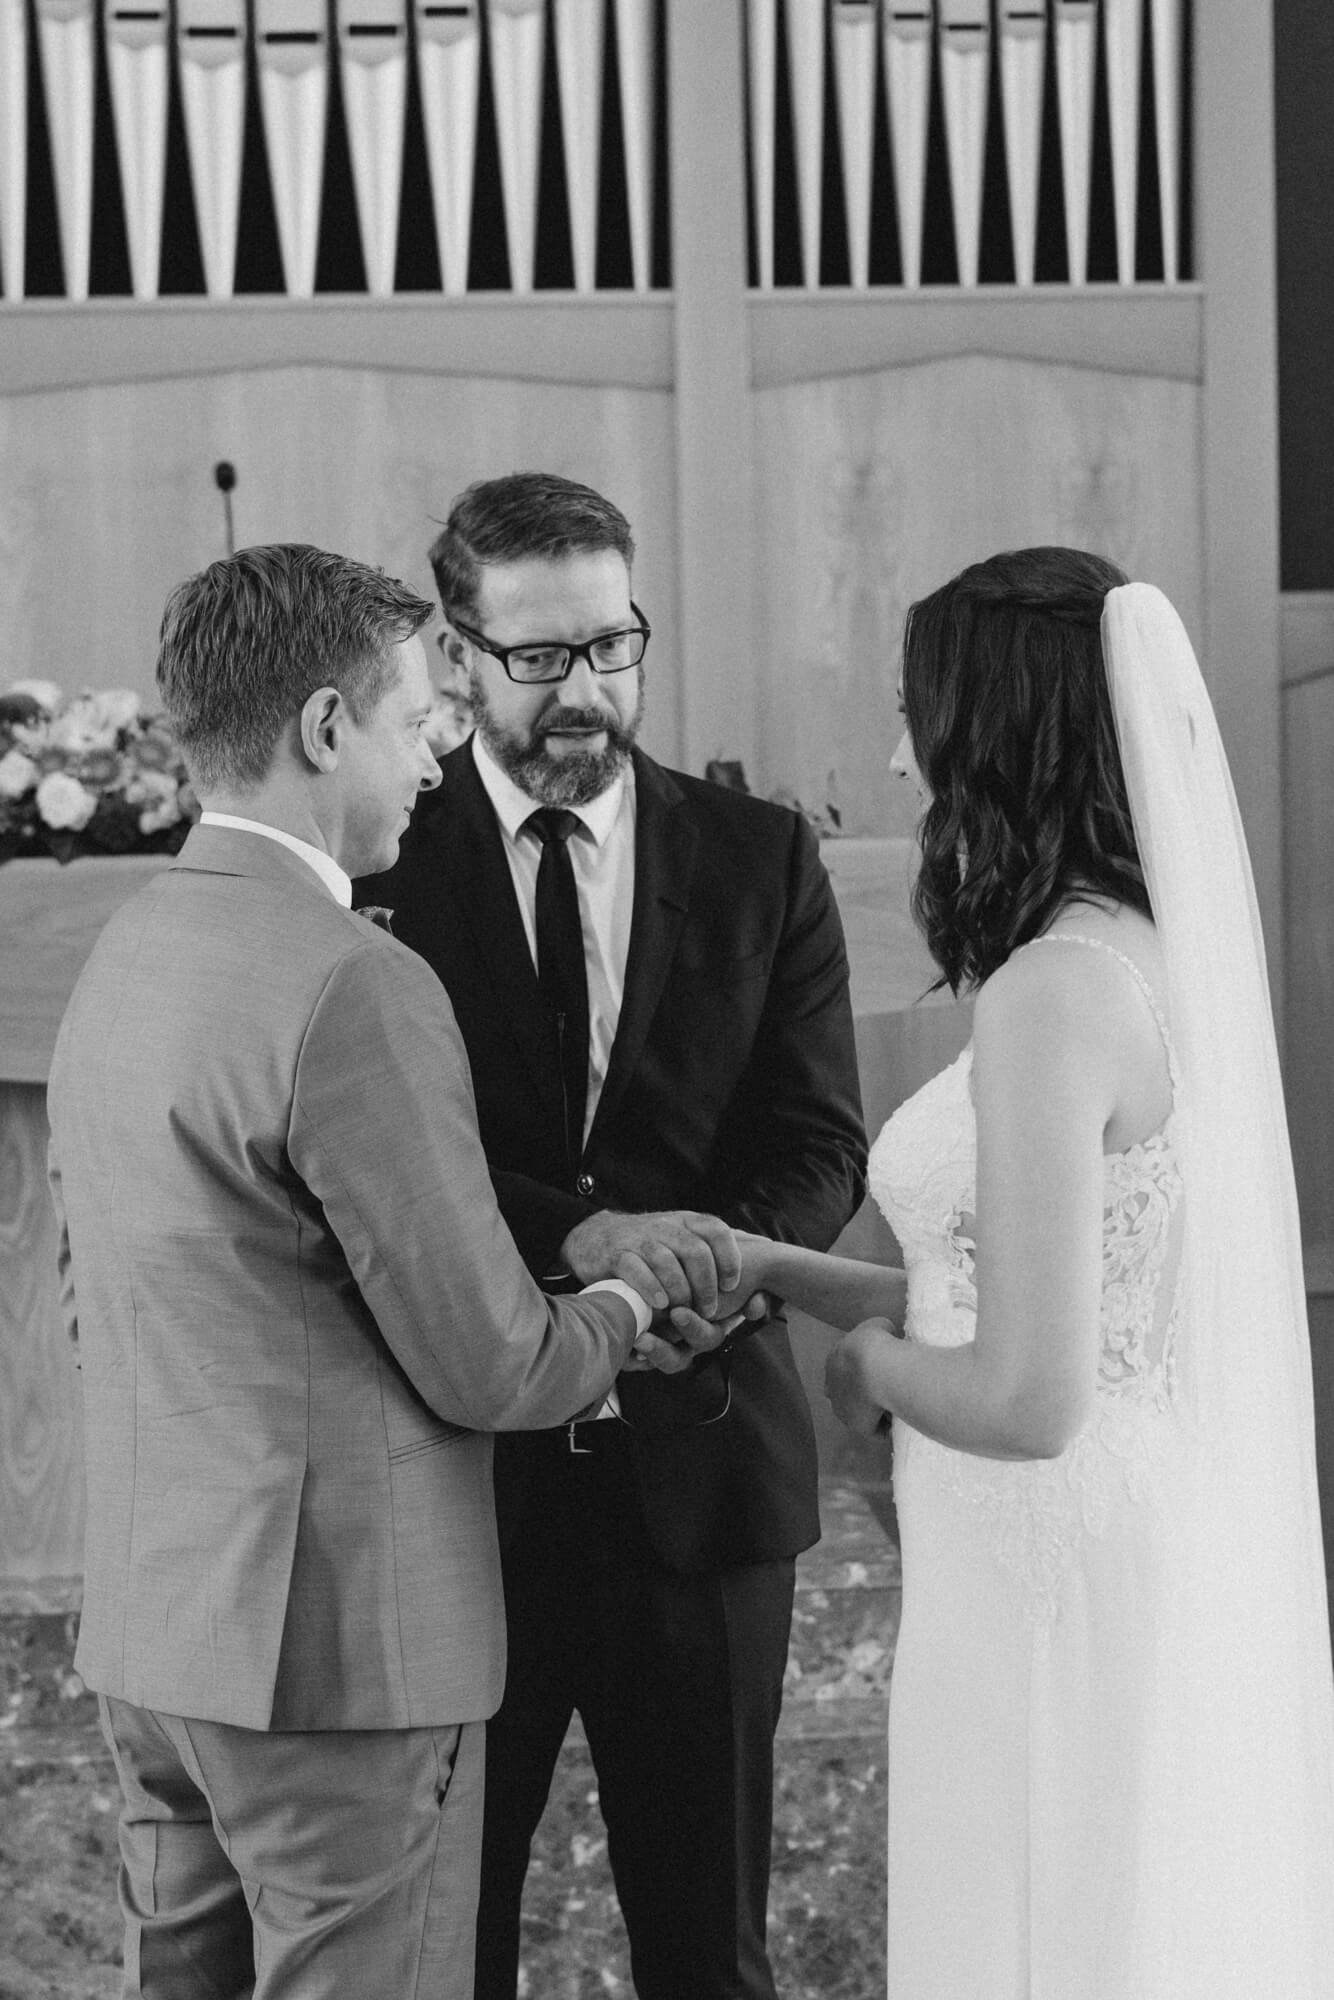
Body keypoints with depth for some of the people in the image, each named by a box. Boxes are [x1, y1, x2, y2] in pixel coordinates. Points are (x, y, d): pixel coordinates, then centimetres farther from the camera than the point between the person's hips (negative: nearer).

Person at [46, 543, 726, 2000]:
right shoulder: (354, 987, -20)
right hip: (342, 1639, -9)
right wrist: (620, 1317, 5)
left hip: (147, 1628, 9)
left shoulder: (119, 956, 8)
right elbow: (484, 1365, -17)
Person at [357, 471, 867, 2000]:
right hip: (459, 1462, -1)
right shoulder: (378, 858, -2)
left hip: (695, 1458, 2)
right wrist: (572, 1232, -26)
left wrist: (706, 1249, -19)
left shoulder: (760, 860, 5)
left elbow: (819, 1141, 2)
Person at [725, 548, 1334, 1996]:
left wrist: (869, 1360, -4)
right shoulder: (1166, 949, 6)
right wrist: (772, 1267, 14)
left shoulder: (1053, 991, -21)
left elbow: (1026, 1398, -24)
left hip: (1062, 1600, -9)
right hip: (1186, 1584, 9)